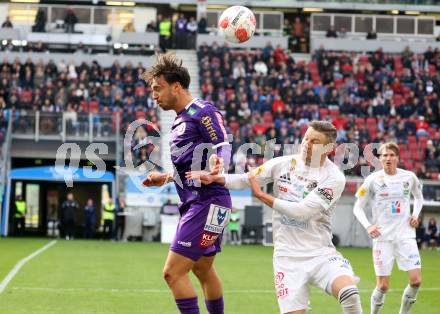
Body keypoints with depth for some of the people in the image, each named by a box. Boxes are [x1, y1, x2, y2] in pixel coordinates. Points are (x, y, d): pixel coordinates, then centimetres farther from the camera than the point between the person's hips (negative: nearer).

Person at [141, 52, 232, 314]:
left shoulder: (203, 111, -9)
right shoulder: (181, 119, 20)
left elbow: (224, 146, -20)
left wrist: (217, 167, -38)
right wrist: (166, 178, 31)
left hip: (207, 202, -11)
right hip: (194, 203, 11)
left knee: (174, 272, -15)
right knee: (203, 270, 23)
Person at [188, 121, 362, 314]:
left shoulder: (334, 178, -9)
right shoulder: (283, 164, 3)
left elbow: (302, 211, -17)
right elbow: (245, 179, 4)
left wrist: (261, 195, -10)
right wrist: (214, 178, -14)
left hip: (321, 254, -2)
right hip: (288, 256, 2)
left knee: (349, 293, -29)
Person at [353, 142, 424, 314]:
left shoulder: (409, 177, 3)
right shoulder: (373, 180, -4)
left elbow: (419, 197, 24)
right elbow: (358, 207, 3)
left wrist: (415, 215, 6)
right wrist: (368, 226, -12)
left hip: (405, 235, 2)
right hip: (383, 237, -2)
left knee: (416, 280, -8)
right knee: (382, 286, -3)